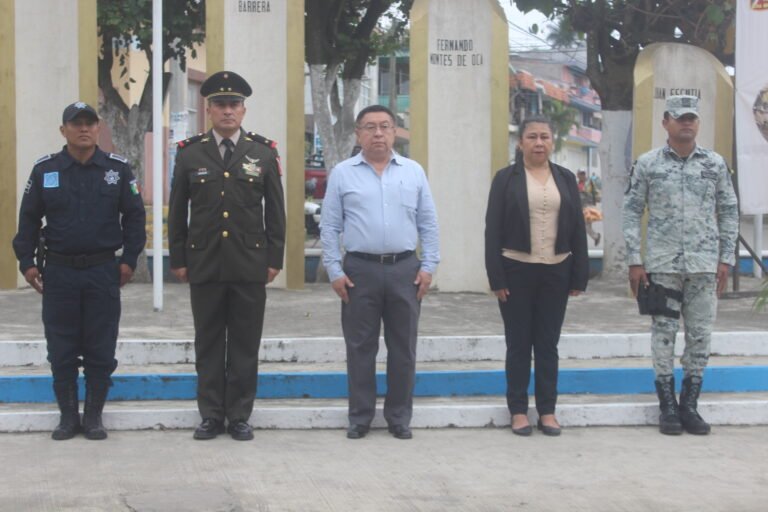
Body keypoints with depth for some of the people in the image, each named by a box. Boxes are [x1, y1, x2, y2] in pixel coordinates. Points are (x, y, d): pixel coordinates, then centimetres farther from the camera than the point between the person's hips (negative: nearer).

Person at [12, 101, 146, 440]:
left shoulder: (118, 169, 2)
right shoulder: (44, 171, 3)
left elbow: (135, 216, 5)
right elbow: (28, 219, 7)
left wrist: (129, 260, -2)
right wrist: (27, 262, 1)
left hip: (103, 272, 0)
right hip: (59, 273, 0)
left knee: (101, 350, 4)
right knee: (61, 351, 5)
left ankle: (94, 416, 15)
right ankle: (68, 416, 16)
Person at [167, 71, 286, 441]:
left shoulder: (264, 153, 4)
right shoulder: (190, 153, 4)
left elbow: (275, 211, 6)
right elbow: (177, 212, 8)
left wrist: (275, 258, 2)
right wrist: (177, 259, 4)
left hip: (250, 264, 0)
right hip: (204, 264, 0)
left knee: (245, 344, 4)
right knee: (208, 343, 6)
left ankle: (239, 416, 13)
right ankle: (211, 415, 15)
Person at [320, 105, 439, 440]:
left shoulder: (413, 172, 7)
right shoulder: (343, 173, 3)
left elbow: (428, 224, 8)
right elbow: (330, 227, 2)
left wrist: (428, 266, 1)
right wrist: (334, 271, -3)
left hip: (405, 269, 1)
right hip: (360, 270, -1)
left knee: (402, 348, 7)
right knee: (360, 348, 5)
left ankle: (399, 417, 17)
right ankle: (360, 417, 15)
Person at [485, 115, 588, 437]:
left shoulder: (566, 179, 7)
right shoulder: (506, 178, -1)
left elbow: (578, 229, 7)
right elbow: (493, 230, -4)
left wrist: (579, 276, 2)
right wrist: (496, 278, -10)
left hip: (556, 272, 2)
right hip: (517, 271, -2)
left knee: (548, 343, 8)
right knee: (518, 343, 5)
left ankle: (547, 410, 15)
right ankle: (518, 411, 13)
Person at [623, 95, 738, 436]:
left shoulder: (715, 164, 6)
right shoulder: (647, 164, 1)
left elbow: (729, 212, 10)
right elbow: (632, 212, 2)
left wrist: (726, 259, 4)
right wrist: (634, 261, -4)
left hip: (704, 265, 2)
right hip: (662, 264, -2)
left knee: (700, 334, 4)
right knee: (664, 333, 2)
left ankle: (689, 405, 15)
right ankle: (668, 406, 11)